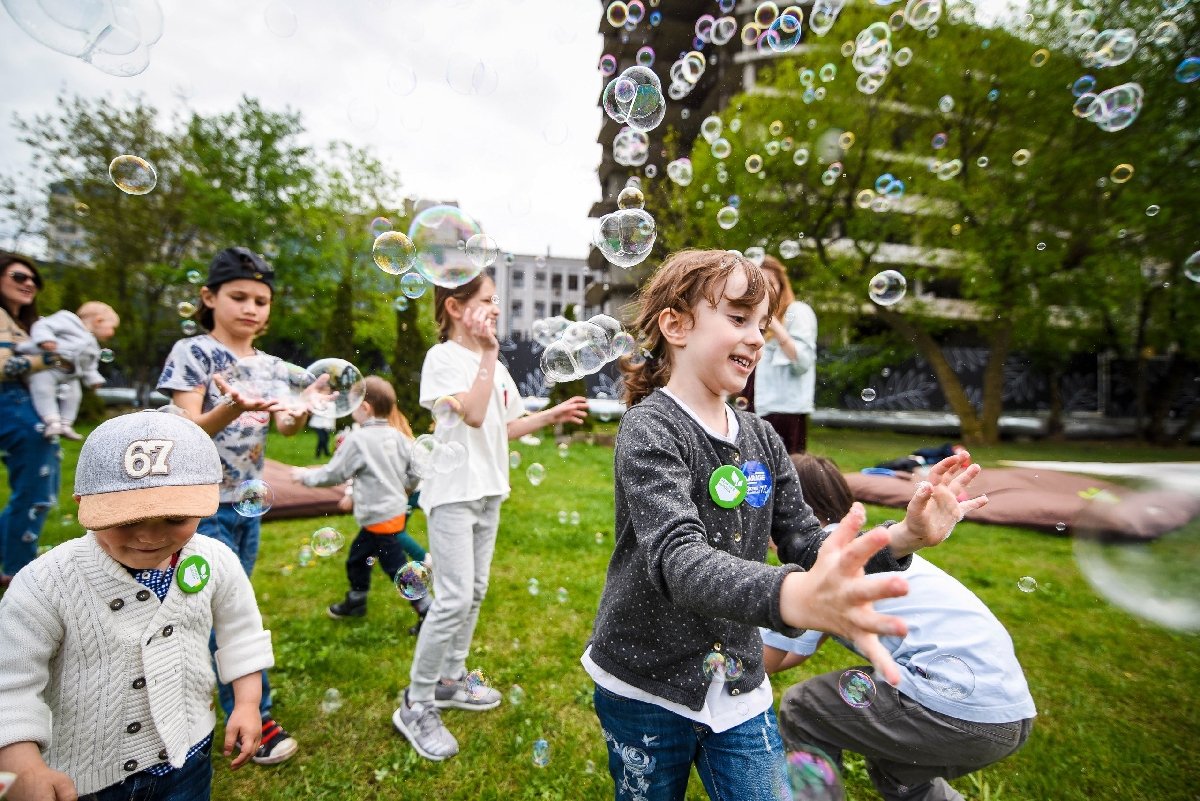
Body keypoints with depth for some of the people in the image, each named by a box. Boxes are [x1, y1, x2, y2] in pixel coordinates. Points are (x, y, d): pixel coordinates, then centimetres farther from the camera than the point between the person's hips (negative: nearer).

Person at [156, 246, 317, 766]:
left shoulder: (269, 366, 8)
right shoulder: (193, 352, -8)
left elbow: (286, 428, -4)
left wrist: (301, 411, -27)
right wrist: (231, 409, -37)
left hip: (249, 503, 6)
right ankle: (253, 718, 8)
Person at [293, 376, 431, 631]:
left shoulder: (358, 439, -17)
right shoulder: (398, 437, 1)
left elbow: (333, 474, -8)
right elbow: (414, 474, 3)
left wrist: (305, 476, 9)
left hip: (382, 518, -9)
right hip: (396, 510, 9)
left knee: (398, 569, -1)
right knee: (357, 557, 26)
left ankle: (429, 612, 5)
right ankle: (356, 601, 44)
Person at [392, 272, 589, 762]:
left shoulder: (493, 365, 12)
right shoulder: (443, 358, -11)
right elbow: (473, 414, -24)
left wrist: (551, 415, 7)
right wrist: (489, 355, -21)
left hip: (488, 490, 8)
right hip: (452, 491, -8)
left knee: (475, 591, 15)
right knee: (455, 598, -9)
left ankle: (449, 681, 32)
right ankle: (416, 705, 9)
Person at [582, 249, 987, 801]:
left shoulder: (763, 440, -1)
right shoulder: (649, 429, -21)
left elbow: (806, 548, 1)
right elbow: (678, 560, -34)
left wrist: (903, 537, -16)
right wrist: (798, 598, -52)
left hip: (740, 690, 5)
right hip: (646, 689, -4)